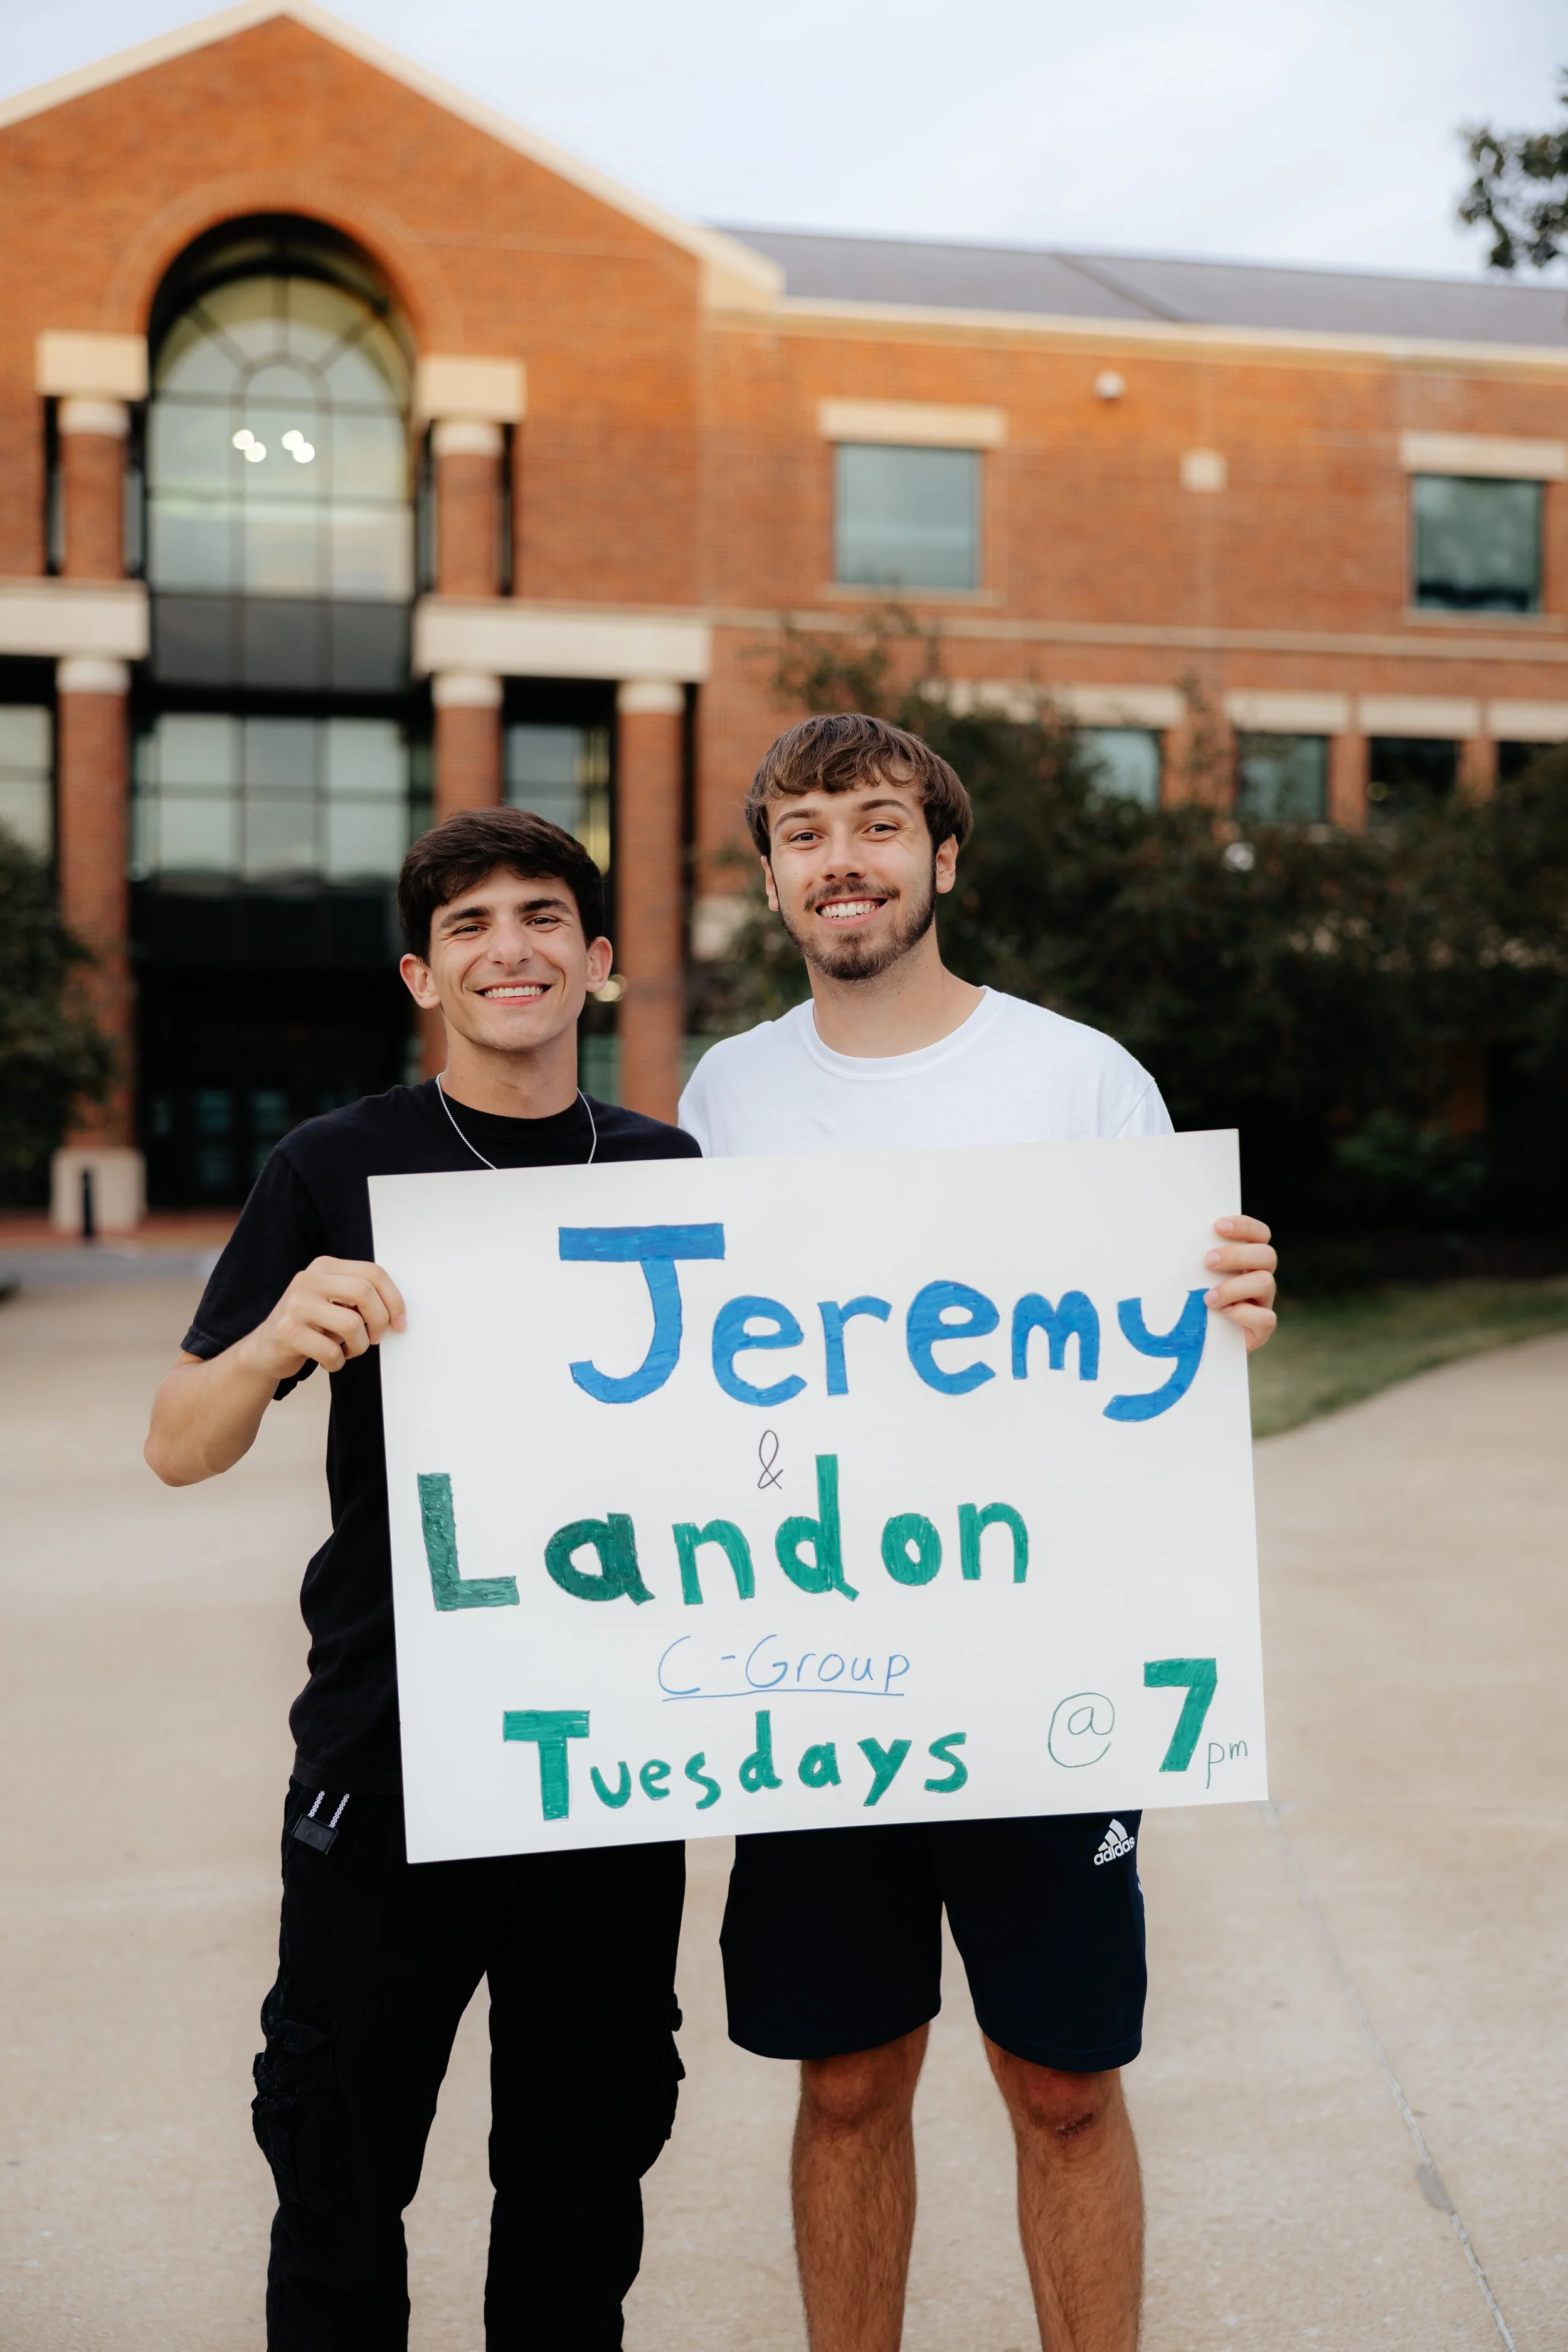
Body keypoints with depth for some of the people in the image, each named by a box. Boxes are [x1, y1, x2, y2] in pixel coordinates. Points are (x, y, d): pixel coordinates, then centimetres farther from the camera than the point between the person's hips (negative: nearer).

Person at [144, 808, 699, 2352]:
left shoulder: (669, 1175, 5)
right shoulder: (337, 1169, -2)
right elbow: (179, 1448, -5)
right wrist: (278, 1337, -25)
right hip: (387, 1756, -2)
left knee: (585, 2178, 14)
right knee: (339, 2171, 9)